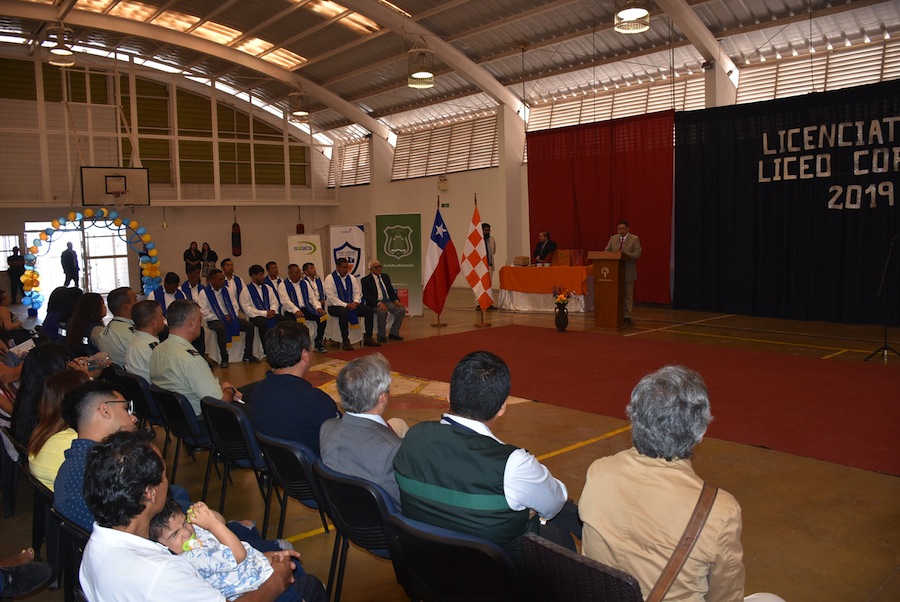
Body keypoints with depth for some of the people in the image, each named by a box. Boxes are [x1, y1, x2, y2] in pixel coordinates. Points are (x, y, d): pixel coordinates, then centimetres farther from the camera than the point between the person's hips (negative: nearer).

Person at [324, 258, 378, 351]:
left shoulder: (351, 277, 12)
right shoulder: (330, 278, -7)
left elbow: (357, 292, 12)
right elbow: (331, 297, -15)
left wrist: (355, 302, -11)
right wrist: (346, 305, -22)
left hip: (351, 305, 6)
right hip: (335, 306, -6)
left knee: (369, 310, -12)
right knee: (344, 312, -40)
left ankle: (368, 338, -5)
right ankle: (345, 341, -31)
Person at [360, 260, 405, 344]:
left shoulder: (385, 277, 17)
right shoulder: (365, 280, -2)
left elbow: (391, 290, 16)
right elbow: (367, 296, -12)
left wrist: (396, 300, -4)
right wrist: (379, 303, -26)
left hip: (388, 302, 6)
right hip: (375, 304, -6)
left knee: (402, 309, -18)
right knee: (382, 312, -36)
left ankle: (394, 333, -5)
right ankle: (381, 335, -16)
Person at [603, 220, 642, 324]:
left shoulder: (634, 239, -2)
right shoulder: (613, 238, 10)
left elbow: (638, 253, -11)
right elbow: (606, 250, 11)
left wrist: (627, 255, -26)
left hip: (628, 271, -3)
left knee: (628, 295, 3)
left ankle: (627, 316, 9)